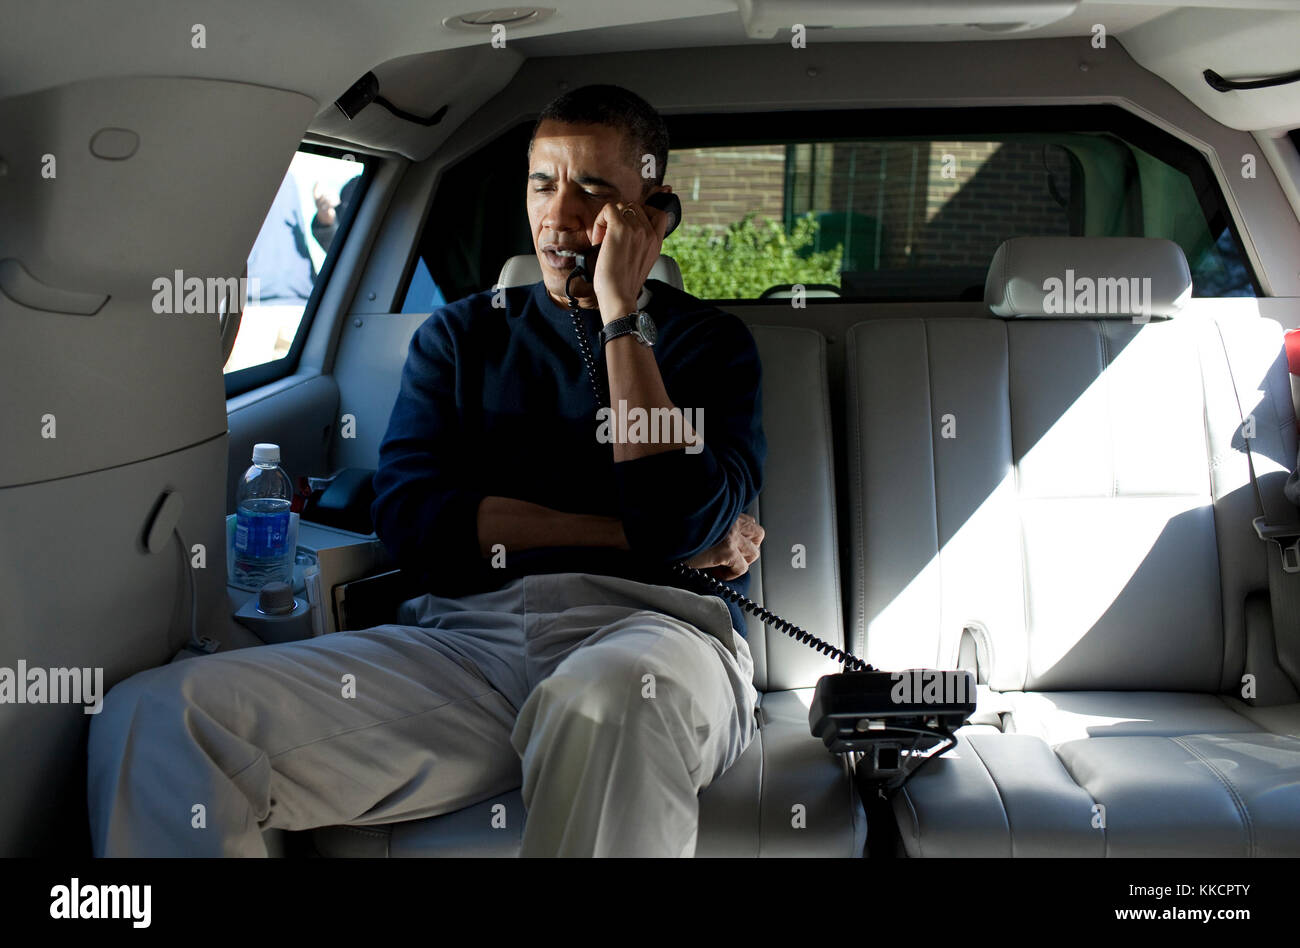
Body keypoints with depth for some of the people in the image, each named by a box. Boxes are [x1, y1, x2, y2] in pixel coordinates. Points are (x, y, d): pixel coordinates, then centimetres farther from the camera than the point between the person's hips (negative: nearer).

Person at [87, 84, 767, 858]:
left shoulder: (711, 342, 14)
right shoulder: (461, 335, 23)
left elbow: (682, 521, -6)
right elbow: (411, 518, 6)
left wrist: (621, 314, -1)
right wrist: (628, 531, 0)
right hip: (463, 637, 3)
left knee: (613, 698, -43)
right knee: (152, 717, -20)